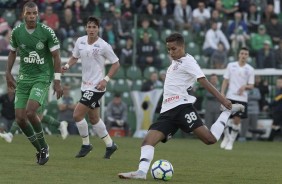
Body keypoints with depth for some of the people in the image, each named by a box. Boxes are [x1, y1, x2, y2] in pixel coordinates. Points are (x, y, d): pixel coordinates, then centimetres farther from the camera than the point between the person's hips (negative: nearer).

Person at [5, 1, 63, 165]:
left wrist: (57, 81, -9)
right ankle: (40, 149, 15)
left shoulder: (47, 32, -11)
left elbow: (56, 56, -5)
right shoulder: (17, 32, 0)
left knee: (30, 112, -23)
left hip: (42, 78, -5)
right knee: (20, 118, -4)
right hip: (24, 78, 5)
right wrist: (8, 74, 13)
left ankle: (44, 146, -1)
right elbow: (12, 52, 18)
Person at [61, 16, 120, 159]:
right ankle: (110, 145, 30)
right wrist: (67, 66, -2)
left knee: (77, 115, -13)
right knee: (93, 118, 16)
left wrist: (106, 80, -16)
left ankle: (86, 145, 5)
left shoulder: (103, 46, -14)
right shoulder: (80, 41, 2)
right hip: (85, 86, 7)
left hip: (96, 87, -7)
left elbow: (116, 64, -7)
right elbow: (75, 57, 18)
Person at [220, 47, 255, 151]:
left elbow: (251, 86, 5)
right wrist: (222, 93, -2)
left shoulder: (250, 69, 4)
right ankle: (226, 137, 21)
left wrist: (245, 86, -16)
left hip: (242, 98, 0)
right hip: (230, 96, 0)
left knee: (237, 120, -4)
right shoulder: (231, 66, 5)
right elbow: (225, 81, 7)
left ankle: (231, 141, 9)